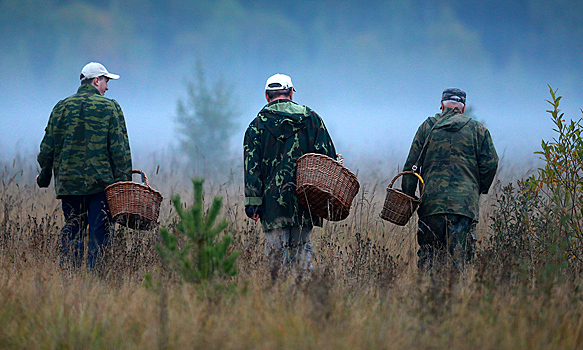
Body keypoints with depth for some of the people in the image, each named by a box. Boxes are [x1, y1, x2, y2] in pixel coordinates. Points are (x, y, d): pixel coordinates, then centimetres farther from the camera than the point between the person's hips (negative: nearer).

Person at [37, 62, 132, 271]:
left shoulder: (62, 107, 9)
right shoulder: (110, 108, 0)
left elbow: (48, 147, 10)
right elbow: (120, 149, -6)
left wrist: (44, 176, 21)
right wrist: (124, 181, -4)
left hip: (69, 182, 3)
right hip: (101, 183, -3)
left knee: (72, 232, 10)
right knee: (98, 234, -1)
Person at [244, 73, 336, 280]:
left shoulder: (258, 125, 4)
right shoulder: (311, 118, 8)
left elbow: (252, 166, -2)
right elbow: (329, 156, 6)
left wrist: (253, 202, -3)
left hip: (273, 199, -2)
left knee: (275, 249, 1)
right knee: (302, 246, 10)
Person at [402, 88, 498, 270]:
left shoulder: (427, 127, 12)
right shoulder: (478, 129, 10)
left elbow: (412, 164, 8)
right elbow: (490, 163, 3)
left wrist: (408, 197, 11)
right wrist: (480, 189, 17)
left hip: (431, 200, 1)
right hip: (465, 200, -1)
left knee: (427, 251, 6)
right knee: (461, 253, -4)